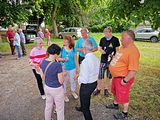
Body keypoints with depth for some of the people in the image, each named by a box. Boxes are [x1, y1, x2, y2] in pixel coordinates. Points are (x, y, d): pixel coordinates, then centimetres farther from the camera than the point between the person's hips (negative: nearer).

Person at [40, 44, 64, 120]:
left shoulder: (43, 62, -8)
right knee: (60, 108, 16)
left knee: (48, 105, 28)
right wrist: (63, 74, -3)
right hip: (57, 89, -7)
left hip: (47, 87, 7)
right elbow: (61, 81, -22)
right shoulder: (57, 65, -28)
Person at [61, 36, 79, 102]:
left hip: (72, 68, 1)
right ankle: (65, 94, 32)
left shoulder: (73, 49, -6)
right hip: (64, 68, 0)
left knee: (72, 81, 17)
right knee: (64, 81, 10)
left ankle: (73, 92, 42)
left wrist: (77, 68, 5)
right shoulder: (62, 49, -7)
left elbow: (75, 59, 1)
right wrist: (63, 59, -20)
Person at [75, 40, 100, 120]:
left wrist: (78, 78, -8)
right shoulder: (96, 59, -5)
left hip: (86, 85, -9)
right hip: (94, 83, 9)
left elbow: (84, 79, -27)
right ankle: (82, 108, 62)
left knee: (85, 100, 14)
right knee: (87, 97, 34)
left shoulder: (85, 62, -30)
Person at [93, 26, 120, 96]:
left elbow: (117, 50, -1)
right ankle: (98, 89, 21)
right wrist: (101, 50, -10)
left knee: (109, 76, 12)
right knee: (100, 75, 3)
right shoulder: (102, 39, 3)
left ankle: (106, 89, 30)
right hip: (103, 60, 2)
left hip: (111, 60, -1)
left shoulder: (115, 40, -5)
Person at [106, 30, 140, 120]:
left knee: (123, 96, 10)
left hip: (123, 78, -9)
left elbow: (133, 70, -29)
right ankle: (115, 104, 51)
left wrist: (125, 80, -24)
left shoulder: (133, 51, -27)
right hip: (116, 76, 9)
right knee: (116, 92, 27)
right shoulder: (123, 47, 3)